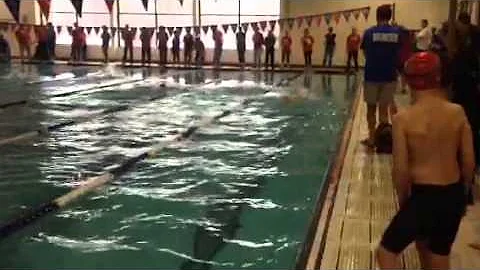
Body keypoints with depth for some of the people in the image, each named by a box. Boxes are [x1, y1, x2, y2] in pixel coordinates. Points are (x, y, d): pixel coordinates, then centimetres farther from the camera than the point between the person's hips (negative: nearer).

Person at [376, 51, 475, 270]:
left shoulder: (403, 119, -15)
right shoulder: (457, 113, -3)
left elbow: (401, 170, -12)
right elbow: (469, 161, 2)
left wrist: (403, 200, 5)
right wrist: (462, 194, 17)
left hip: (425, 196, -5)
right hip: (454, 195, 5)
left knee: (386, 252, 12)